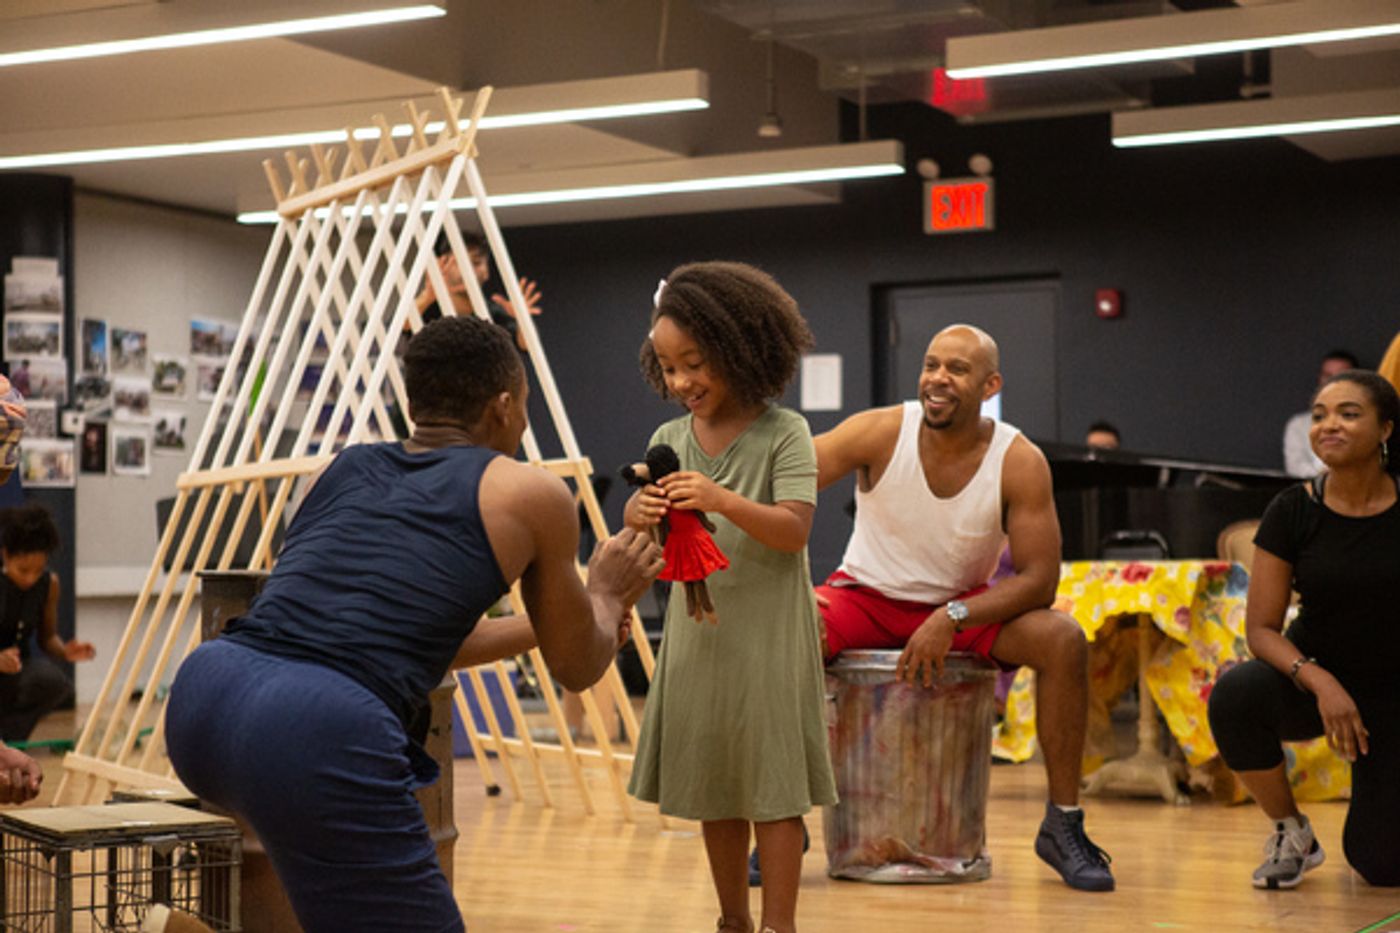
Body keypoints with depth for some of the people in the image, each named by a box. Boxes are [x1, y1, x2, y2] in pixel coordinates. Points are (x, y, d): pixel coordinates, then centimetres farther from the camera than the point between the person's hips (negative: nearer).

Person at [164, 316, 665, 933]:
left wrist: (543, 623, 52)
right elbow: (577, 668, 26)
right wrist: (606, 595, 47)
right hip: (318, 739, -7)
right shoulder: (531, 495, 12)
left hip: (200, 696, 8)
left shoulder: (345, 467, 27)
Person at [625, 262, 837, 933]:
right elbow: (634, 522, 1)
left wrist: (723, 500, -31)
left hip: (766, 632, -5)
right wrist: (642, 513, -22)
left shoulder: (783, 433, -8)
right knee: (712, 786, 12)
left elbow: (795, 530, -16)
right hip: (696, 630, 5)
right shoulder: (670, 439, 5)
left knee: (772, 786, -1)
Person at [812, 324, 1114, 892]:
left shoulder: (1020, 463, -15)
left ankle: (1062, 825, -10)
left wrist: (953, 618, -30)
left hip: (964, 606, 1)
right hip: (868, 597, 0)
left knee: (1063, 639, -26)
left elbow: (1038, 580, -16)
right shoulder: (881, 433, -17)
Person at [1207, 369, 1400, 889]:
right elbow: (1261, 628, -9)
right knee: (1234, 694, -34)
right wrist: (1319, 680, -27)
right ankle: (1291, 835, -8)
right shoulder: (1293, 511, -10)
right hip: (1311, 685, 1)